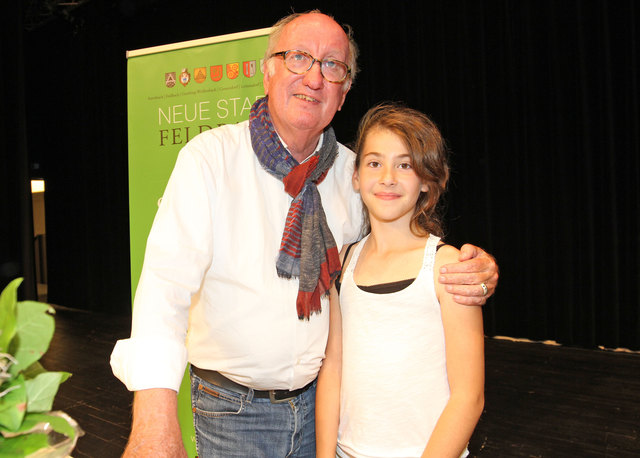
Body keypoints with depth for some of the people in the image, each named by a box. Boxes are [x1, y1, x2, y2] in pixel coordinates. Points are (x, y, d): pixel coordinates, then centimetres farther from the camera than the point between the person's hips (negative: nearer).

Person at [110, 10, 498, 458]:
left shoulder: (352, 172, -2)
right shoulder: (210, 156, -15)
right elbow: (169, 275, -26)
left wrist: (473, 274, -15)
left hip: (320, 396, 4)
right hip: (233, 405, -3)